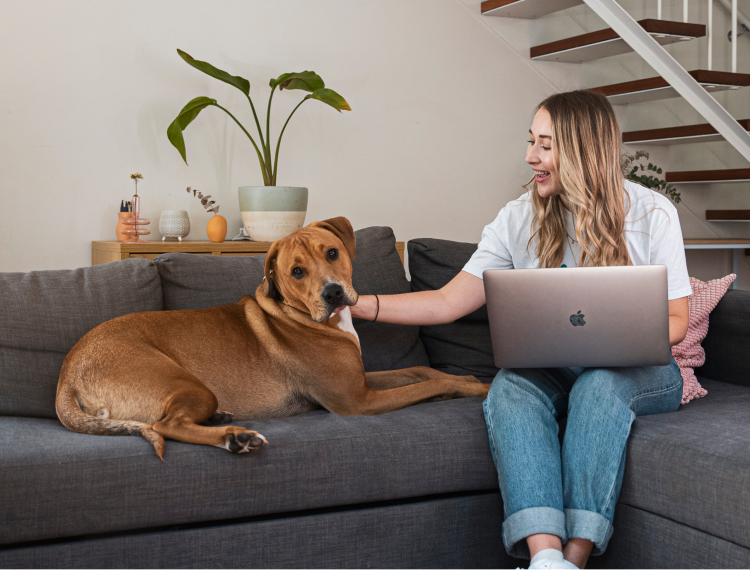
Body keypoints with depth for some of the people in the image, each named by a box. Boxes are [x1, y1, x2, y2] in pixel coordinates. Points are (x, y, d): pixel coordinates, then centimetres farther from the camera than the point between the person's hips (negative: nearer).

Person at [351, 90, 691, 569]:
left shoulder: (652, 213, -4)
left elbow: (676, 321, -1)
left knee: (600, 384, -36)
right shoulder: (519, 219, 2)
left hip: (639, 370, -1)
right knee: (510, 384, -32)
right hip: (552, 370, 2)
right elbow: (447, 303, -1)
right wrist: (356, 304, -10)